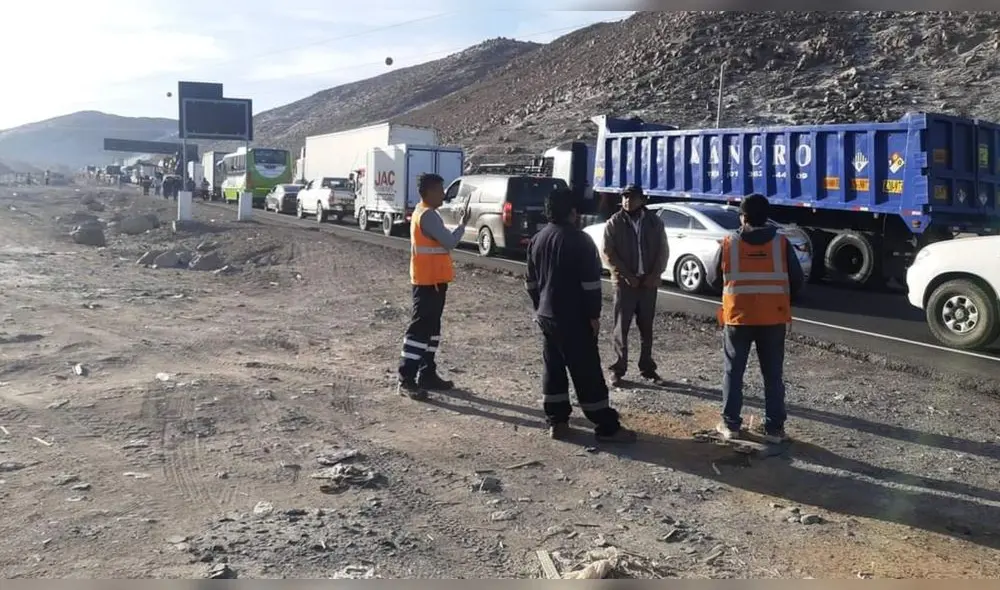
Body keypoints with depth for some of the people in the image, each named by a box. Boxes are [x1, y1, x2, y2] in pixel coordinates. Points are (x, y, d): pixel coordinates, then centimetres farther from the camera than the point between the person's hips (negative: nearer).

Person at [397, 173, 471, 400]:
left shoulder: (422, 212, 15)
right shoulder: (428, 215, -17)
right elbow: (449, 242, -18)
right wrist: (463, 223, -6)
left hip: (432, 279, 11)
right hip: (428, 280, -11)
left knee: (431, 327, 14)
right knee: (420, 328, -9)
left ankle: (427, 375, 21)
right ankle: (406, 380, -7)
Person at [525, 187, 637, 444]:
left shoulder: (536, 240, 9)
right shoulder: (579, 240, -14)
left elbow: (531, 281, 15)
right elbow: (591, 282, -16)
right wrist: (594, 314, -10)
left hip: (546, 315, 7)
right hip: (573, 318, -7)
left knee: (553, 368, 13)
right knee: (587, 372, -4)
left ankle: (556, 422, 15)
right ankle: (607, 427, 1)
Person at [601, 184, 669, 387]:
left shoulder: (654, 222, 7)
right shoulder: (614, 223, 1)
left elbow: (662, 250, 6)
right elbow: (608, 253, -4)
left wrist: (654, 275, -6)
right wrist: (626, 275, -12)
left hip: (649, 282, 2)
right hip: (624, 282, -2)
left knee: (646, 327, 10)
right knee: (621, 327, -2)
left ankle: (647, 367, 20)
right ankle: (618, 369, 4)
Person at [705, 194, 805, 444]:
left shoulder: (729, 244, -5)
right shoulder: (782, 243, -3)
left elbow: (713, 279, 5)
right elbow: (797, 282, 1)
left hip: (738, 317, 0)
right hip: (773, 318, 1)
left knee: (734, 372, 11)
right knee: (773, 374, 9)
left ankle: (730, 424, 14)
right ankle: (774, 427, 12)